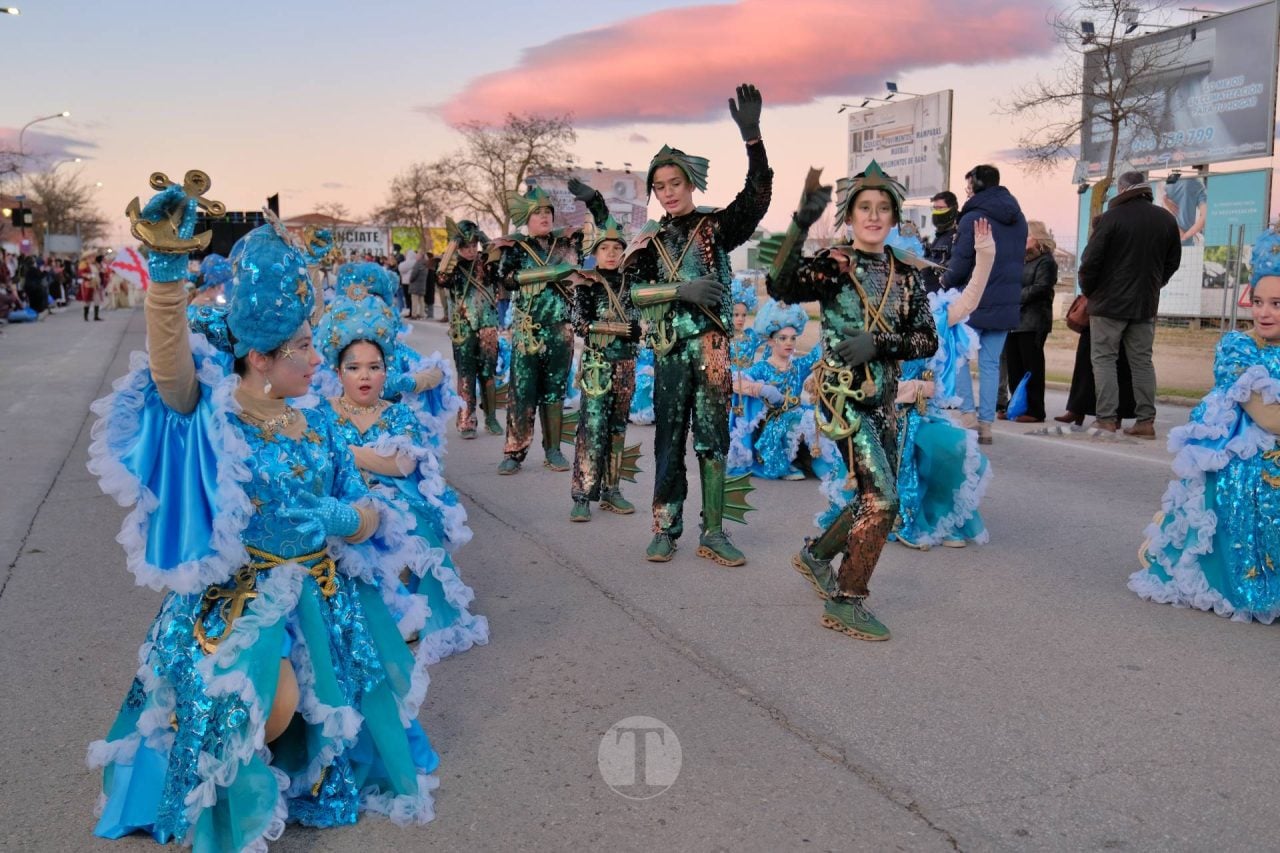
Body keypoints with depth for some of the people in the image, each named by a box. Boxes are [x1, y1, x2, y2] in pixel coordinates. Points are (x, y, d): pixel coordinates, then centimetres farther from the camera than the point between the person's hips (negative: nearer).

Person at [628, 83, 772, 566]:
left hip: (712, 344, -1)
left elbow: (757, 196, -12)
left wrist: (751, 137, -25)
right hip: (669, 347, 2)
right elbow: (632, 291, -2)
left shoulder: (717, 226, 3)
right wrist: (680, 290, -16)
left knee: (712, 436, 2)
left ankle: (713, 534, 9)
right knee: (669, 437, 5)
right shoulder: (651, 240, 9)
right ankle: (665, 529, 14)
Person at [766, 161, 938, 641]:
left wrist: (878, 343, -16)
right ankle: (845, 602, 3)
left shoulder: (905, 273, 8)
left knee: (876, 500, 14)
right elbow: (782, 287, -28)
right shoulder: (834, 265, -8)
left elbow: (927, 340, 1)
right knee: (882, 498, -11)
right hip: (842, 394, -6)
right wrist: (801, 225, -38)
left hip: (883, 395, 7)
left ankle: (817, 555, 38)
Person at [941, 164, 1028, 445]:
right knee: (990, 363, 9)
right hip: (1006, 304, 6)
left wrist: (946, 281, 4)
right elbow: (1017, 260, 18)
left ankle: (968, 412, -6)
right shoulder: (1018, 219, 13)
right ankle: (986, 423, 9)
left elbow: (960, 264, -14)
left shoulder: (973, 218, -12)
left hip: (973, 303, -6)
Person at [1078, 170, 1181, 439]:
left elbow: (1090, 260, -12)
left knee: (1104, 359, 1)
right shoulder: (1166, 219, 7)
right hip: (1146, 304, 5)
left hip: (1109, 303, -5)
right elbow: (1173, 262, 14)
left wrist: (1088, 290, 3)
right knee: (1142, 361, 10)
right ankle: (1146, 421, 8)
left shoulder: (1111, 217, -11)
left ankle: (1107, 418, -5)